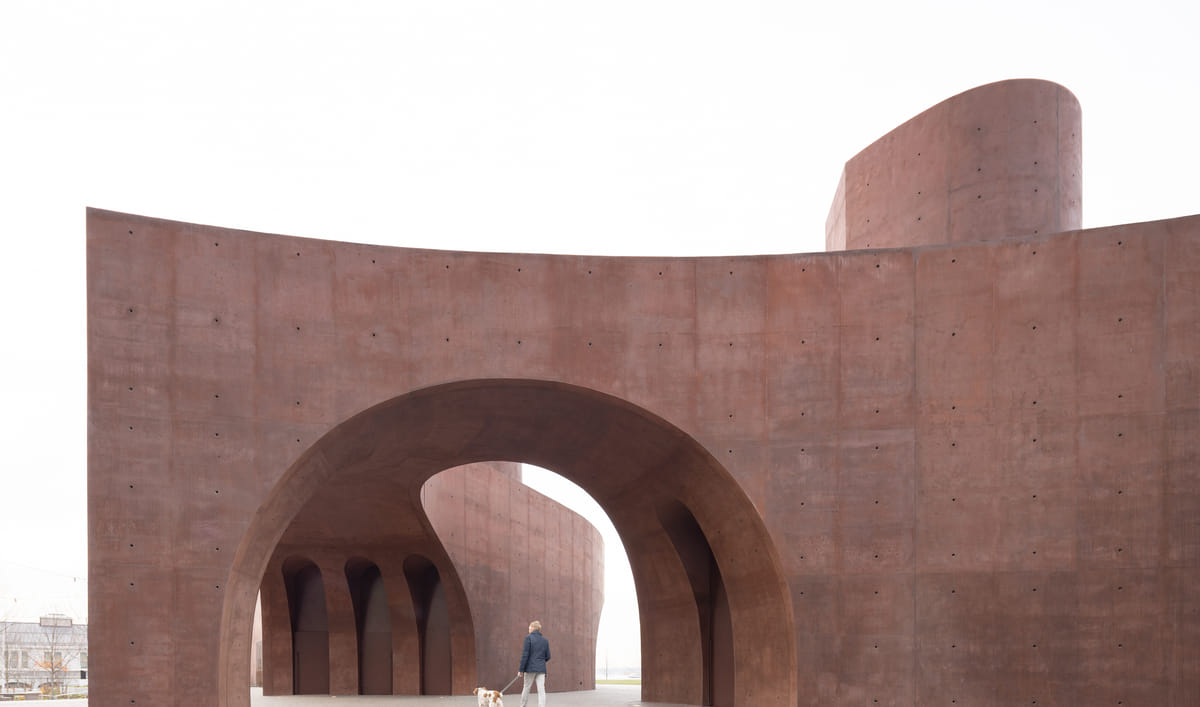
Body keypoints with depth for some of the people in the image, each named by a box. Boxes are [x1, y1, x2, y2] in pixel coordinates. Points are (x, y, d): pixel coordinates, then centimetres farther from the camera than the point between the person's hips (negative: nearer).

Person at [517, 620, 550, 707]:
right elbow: (548, 657, 10)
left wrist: (521, 670, -7)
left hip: (530, 668, -3)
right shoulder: (545, 640, 7)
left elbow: (525, 655, -10)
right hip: (541, 669, 3)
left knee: (526, 688, 10)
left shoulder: (529, 638, -7)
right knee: (541, 690, -2)